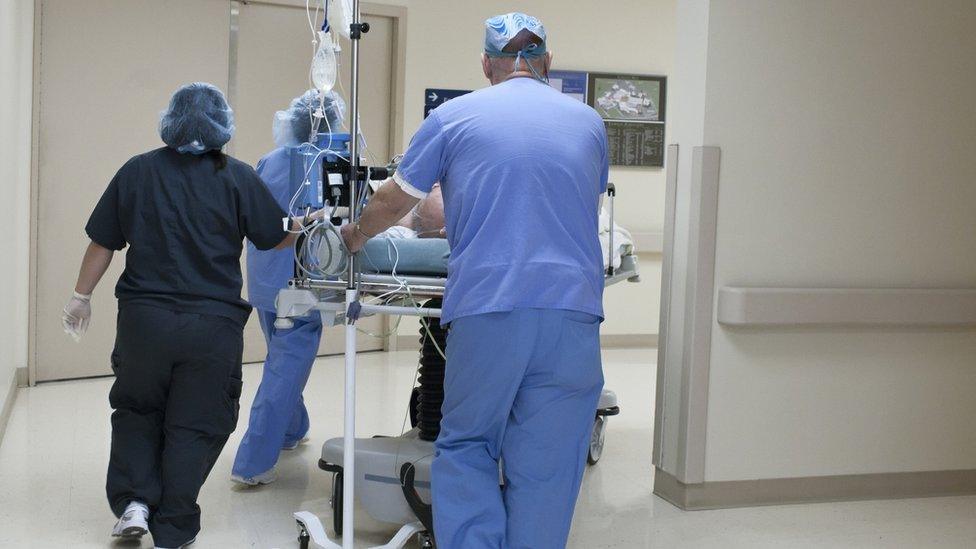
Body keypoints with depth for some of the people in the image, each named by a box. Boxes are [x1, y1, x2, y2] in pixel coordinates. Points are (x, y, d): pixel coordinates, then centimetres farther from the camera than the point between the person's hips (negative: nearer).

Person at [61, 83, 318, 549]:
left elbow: (102, 242, 4)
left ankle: (134, 501, 9)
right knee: (194, 427, 10)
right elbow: (276, 239, 3)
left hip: (143, 318, 1)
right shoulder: (238, 178, -3)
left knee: (136, 411, 22)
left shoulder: (137, 171, 1)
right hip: (213, 325, -1)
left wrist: (81, 296, 16)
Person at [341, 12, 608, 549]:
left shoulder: (454, 116, 8)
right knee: (545, 464, 7)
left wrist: (356, 234, 37)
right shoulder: (588, 123, 15)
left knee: (465, 447, 13)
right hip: (572, 306, 2)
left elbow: (394, 200, 16)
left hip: (486, 307, -2)